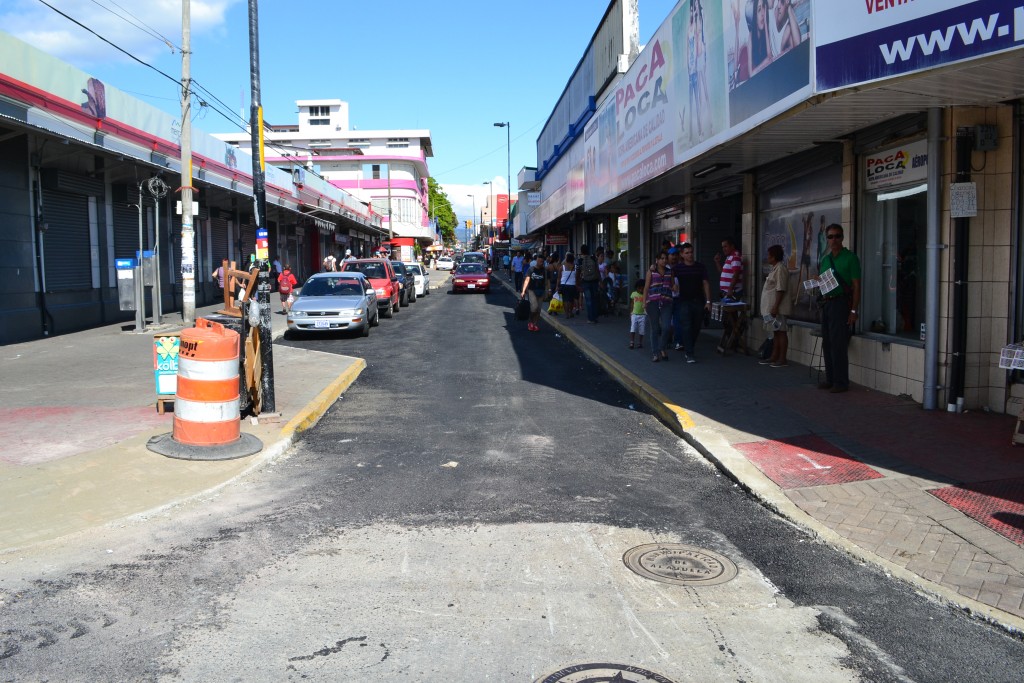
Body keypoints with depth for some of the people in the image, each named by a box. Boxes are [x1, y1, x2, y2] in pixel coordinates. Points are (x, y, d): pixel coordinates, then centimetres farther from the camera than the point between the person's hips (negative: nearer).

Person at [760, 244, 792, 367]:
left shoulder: (780, 269, -14)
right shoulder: (774, 268, 17)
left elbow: (781, 289, -20)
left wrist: (775, 306, -24)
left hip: (777, 307, -10)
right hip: (771, 306, 10)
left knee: (781, 331, -6)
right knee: (775, 332, 13)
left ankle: (782, 359, -3)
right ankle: (774, 357, 19)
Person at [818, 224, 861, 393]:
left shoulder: (850, 257, -4)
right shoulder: (825, 260, 15)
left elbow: (856, 286, -8)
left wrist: (853, 311, -14)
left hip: (841, 303, -7)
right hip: (826, 303, 7)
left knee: (838, 344, -9)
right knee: (827, 344, 9)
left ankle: (841, 382, -3)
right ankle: (830, 379, 17)